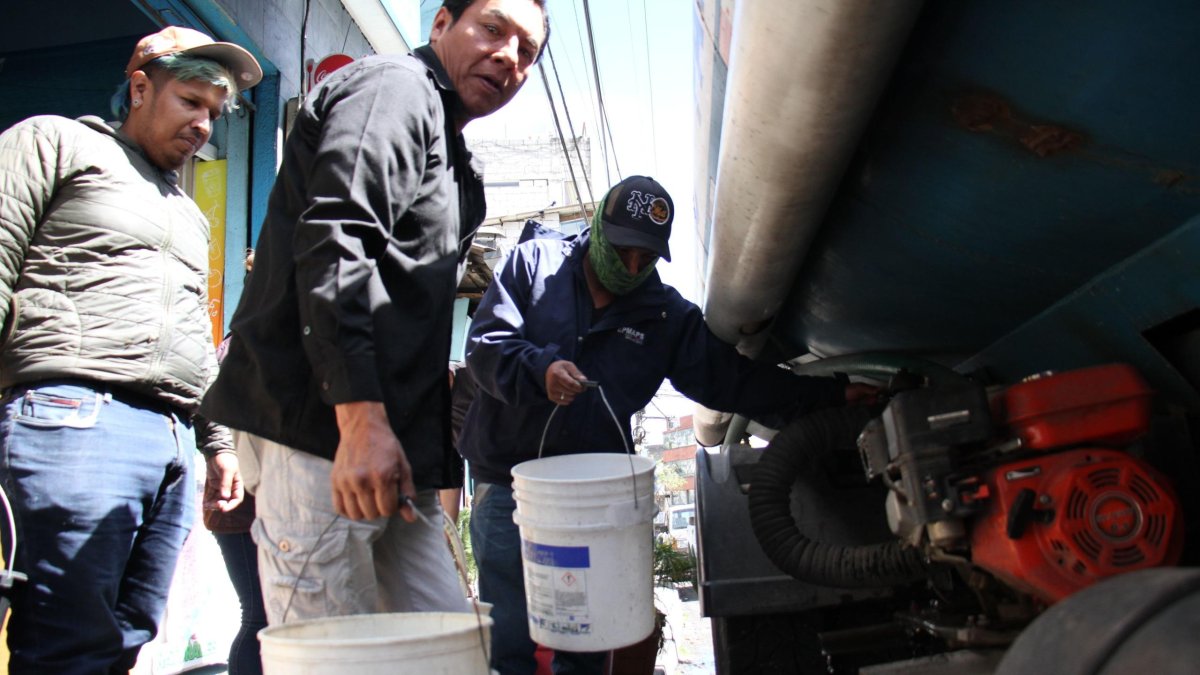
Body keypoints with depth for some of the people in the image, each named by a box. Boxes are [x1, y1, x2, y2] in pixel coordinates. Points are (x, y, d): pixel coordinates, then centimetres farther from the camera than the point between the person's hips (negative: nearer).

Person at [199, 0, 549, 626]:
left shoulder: (448, 151, 27)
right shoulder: (395, 86, -3)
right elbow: (333, 243, -19)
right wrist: (362, 419, -28)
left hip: (389, 442, 10)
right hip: (322, 433, -10)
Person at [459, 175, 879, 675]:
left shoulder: (668, 315, 7)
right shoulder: (534, 263, 2)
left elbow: (732, 379, 4)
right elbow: (484, 342, -6)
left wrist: (831, 393, -2)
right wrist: (540, 369, -26)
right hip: (508, 483, -2)